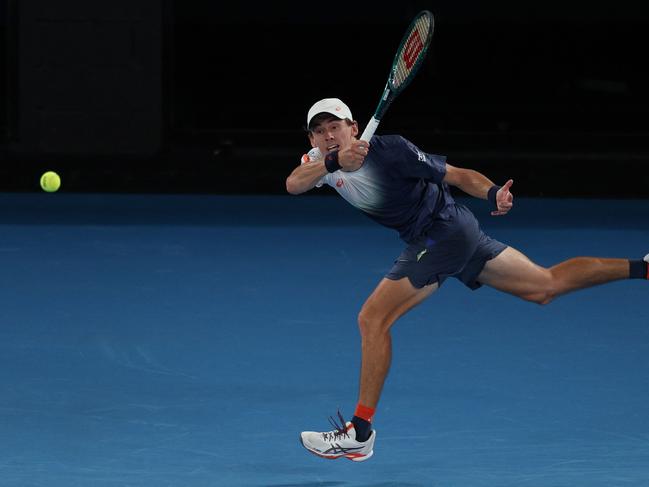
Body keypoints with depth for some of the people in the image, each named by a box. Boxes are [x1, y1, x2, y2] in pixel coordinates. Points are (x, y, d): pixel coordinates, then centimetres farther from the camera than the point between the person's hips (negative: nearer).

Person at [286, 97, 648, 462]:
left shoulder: (389, 151, -20)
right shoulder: (321, 161, 0)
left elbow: (459, 175, -15)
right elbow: (293, 184, -20)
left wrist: (493, 194, -34)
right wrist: (332, 162, -39)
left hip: (442, 232, -9)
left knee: (373, 319, -13)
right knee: (545, 286, 16)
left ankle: (360, 433, -10)